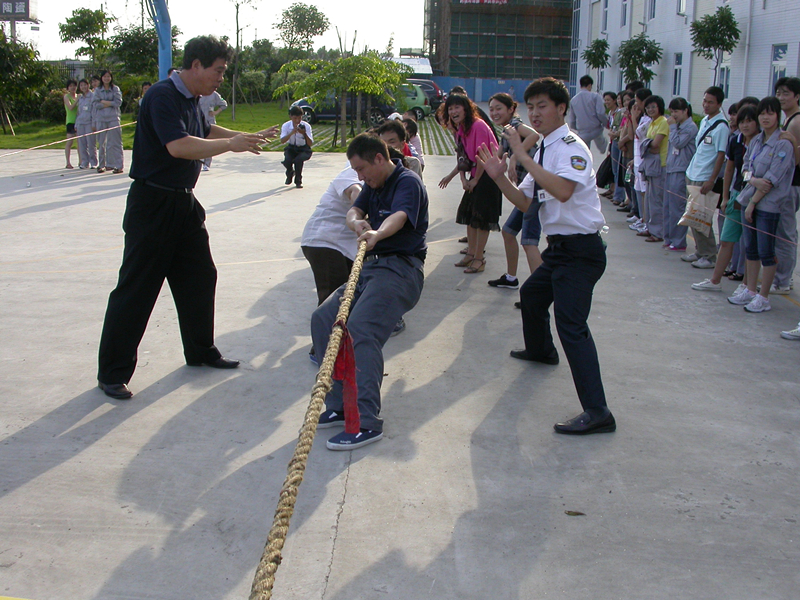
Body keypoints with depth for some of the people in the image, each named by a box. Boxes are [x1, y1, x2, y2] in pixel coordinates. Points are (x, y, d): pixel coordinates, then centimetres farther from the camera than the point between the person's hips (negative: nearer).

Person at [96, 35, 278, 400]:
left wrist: (249, 138, 20)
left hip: (184, 202, 10)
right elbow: (178, 145, -31)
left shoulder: (191, 100, 12)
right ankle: (112, 373, 3)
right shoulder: (163, 96, -18)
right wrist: (230, 144, -24)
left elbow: (207, 131, 31)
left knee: (199, 277, 16)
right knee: (136, 288, -5)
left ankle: (201, 351, 32)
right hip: (152, 203, -10)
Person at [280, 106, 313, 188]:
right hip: (291, 148, 2)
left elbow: (310, 143, -25)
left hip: (304, 150, -2)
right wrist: (292, 133, -42)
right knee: (287, 161, -29)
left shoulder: (306, 126, -18)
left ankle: (298, 181, -5)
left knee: (298, 160, -34)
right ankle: (290, 174, 12)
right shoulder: (286, 125, -15)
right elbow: (282, 141, -28)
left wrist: (304, 134, -43)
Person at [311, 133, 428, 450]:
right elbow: (353, 212, 6)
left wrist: (377, 234, -51)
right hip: (371, 265, 9)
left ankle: (367, 421, -27)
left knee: (361, 327, -28)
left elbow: (399, 216, -29)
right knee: (323, 318, -4)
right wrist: (357, 223, -20)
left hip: (401, 267, -9)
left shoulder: (407, 182, -9)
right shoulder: (374, 185, 19)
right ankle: (339, 405, 2)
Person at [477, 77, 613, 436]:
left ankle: (597, 411, -23)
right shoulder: (544, 151, 13)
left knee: (571, 324, -20)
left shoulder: (570, 147, -16)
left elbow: (563, 191, -36)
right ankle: (540, 351, 59)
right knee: (531, 295, 30)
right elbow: (524, 202, 14)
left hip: (580, 251, -10)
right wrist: (500, 177, -3)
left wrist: (523, 157, -31)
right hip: (559, 248, 10)